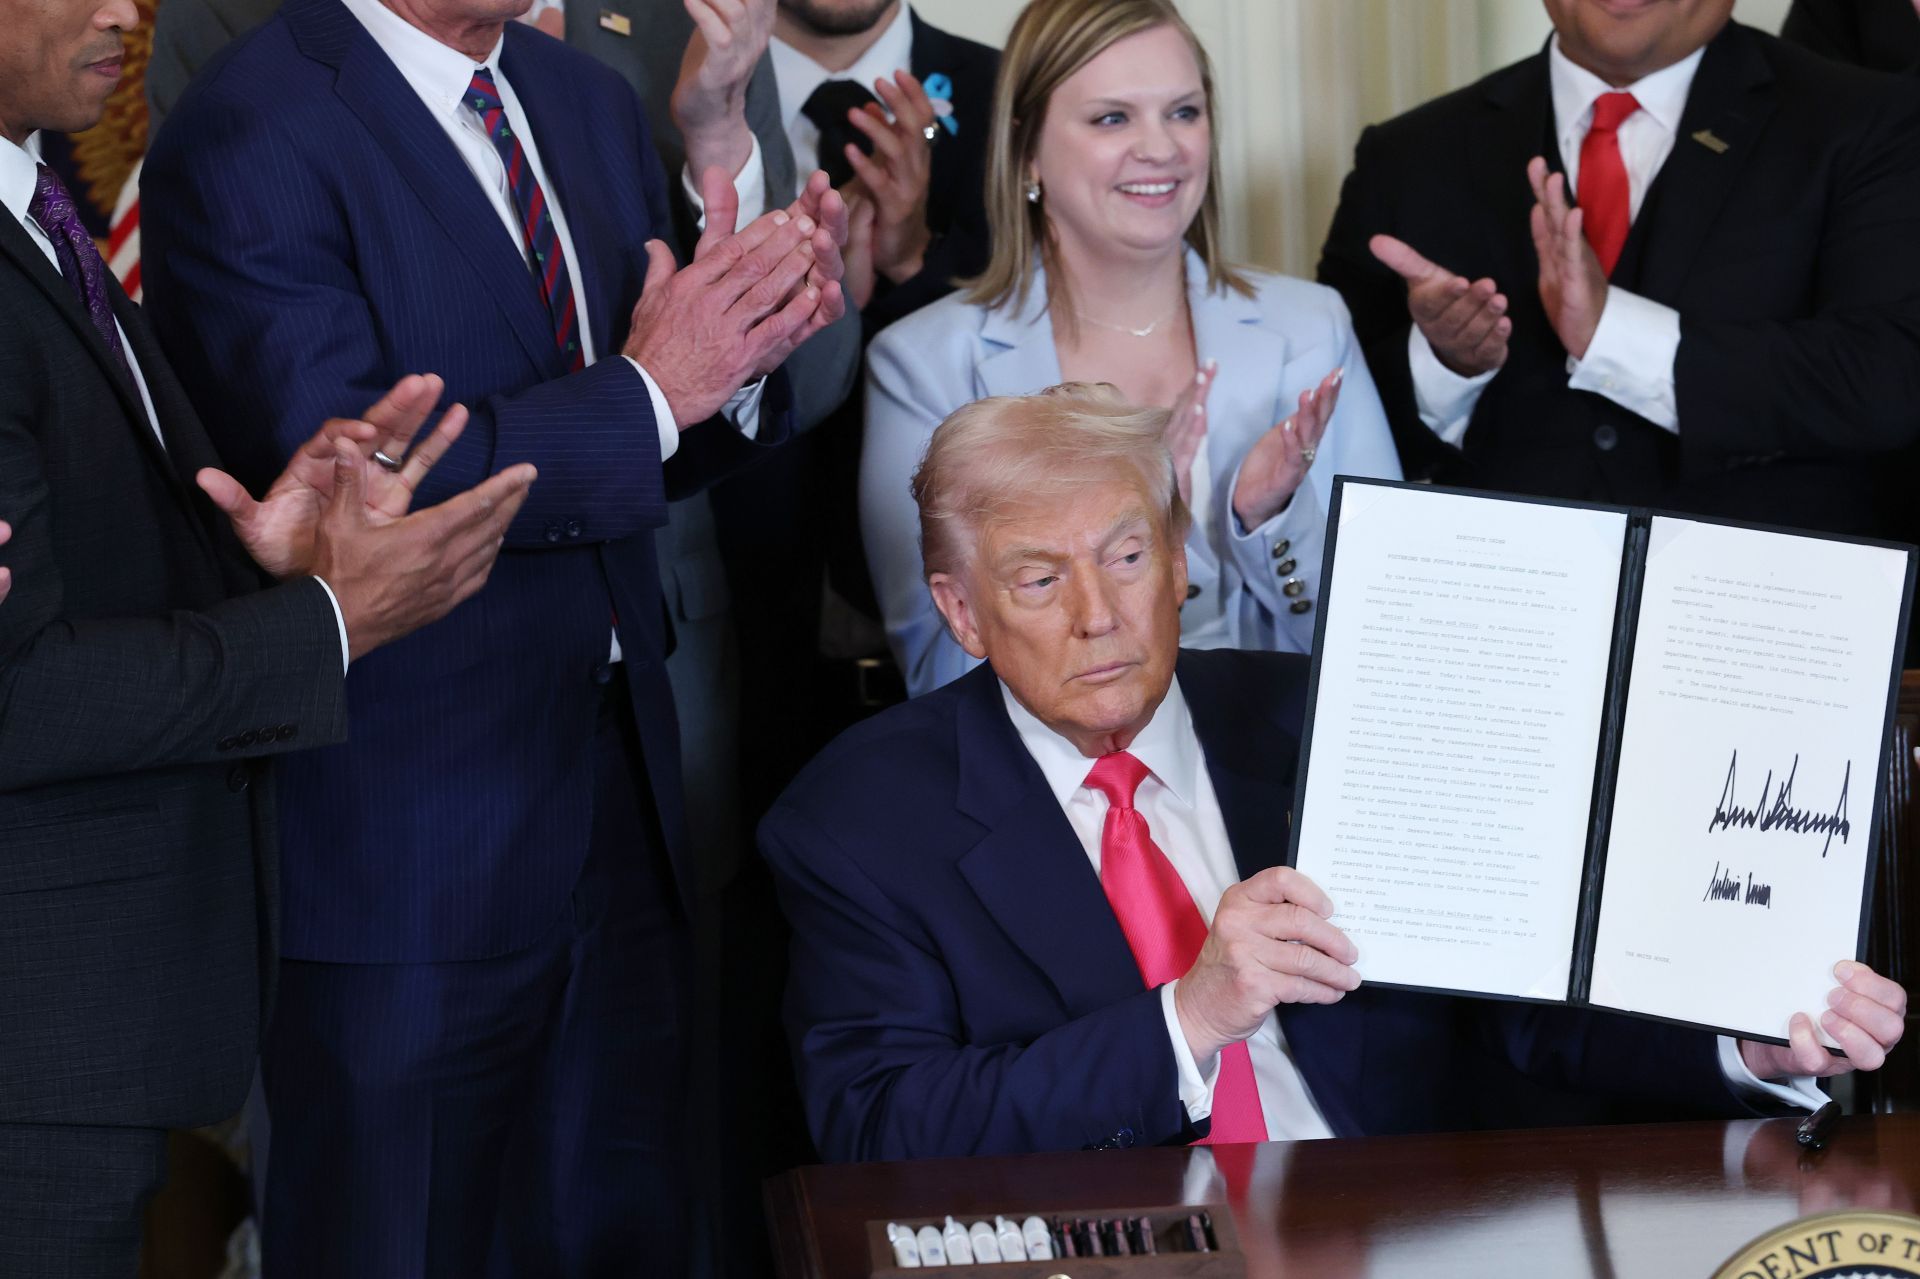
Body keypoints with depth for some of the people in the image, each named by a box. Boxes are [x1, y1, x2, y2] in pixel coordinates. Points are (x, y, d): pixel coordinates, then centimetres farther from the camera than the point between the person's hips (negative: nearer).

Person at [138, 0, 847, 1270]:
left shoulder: (593, 102, 10)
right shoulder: (250, 140, -15)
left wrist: (746, 344, -8)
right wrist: (648, 390, -21)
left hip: (618, 781, 7)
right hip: (411, 823, -7)